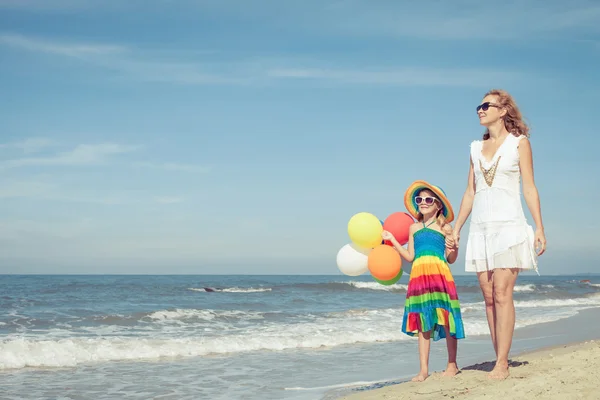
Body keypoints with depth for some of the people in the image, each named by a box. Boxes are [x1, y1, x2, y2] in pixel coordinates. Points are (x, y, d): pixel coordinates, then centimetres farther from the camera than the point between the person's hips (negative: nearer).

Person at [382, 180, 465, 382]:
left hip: (439, 273, -4)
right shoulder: (414, 228, 16)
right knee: (422, 322, 5)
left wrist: (453, 248, -15)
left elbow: (451, 259, 5)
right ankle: (424, 369, 8)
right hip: (419, 275, 4)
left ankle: (452, 364, 13)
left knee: (446, 320, -2)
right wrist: (392, 240, 16)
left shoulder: (445, 227, 5)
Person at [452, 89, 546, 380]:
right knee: (489, 296, 2)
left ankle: (502, 364, -10)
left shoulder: (519, 142, 3)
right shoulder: (476, 148, 15)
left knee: (502, 294, -12)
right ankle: (501, 362, 7)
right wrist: (456, 228, 13)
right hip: (481, 228, 5)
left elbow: (529, 188, -1)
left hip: (509, 226, -5)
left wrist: (539, 228, -7)